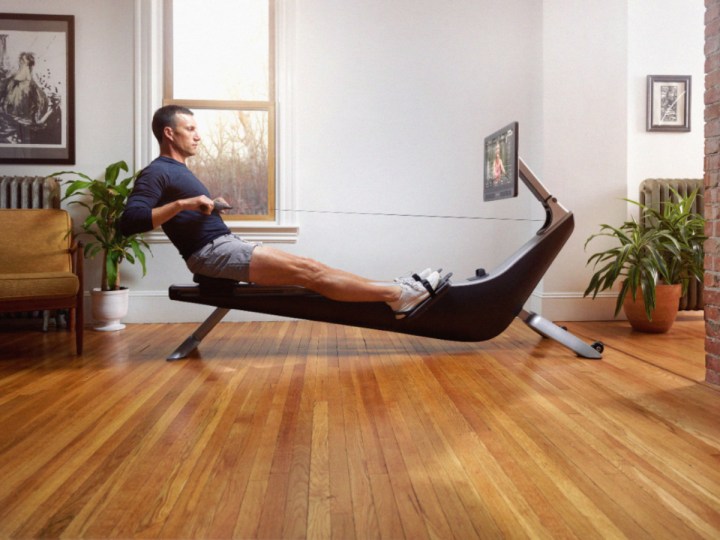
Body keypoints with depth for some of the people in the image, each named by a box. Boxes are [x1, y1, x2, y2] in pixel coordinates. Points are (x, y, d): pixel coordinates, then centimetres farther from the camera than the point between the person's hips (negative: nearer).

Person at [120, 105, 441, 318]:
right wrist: (181, 203, -28)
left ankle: (393, 290, -4)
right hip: (212, 253, -9)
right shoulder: (156, 173, -7)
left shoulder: (178, 170, 23)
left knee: (307, 267, -1)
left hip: (226, 246, 10)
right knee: (306, 271, -16)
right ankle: (397, 295, -15)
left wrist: (211, 205, 10)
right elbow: (129, 222, -21)